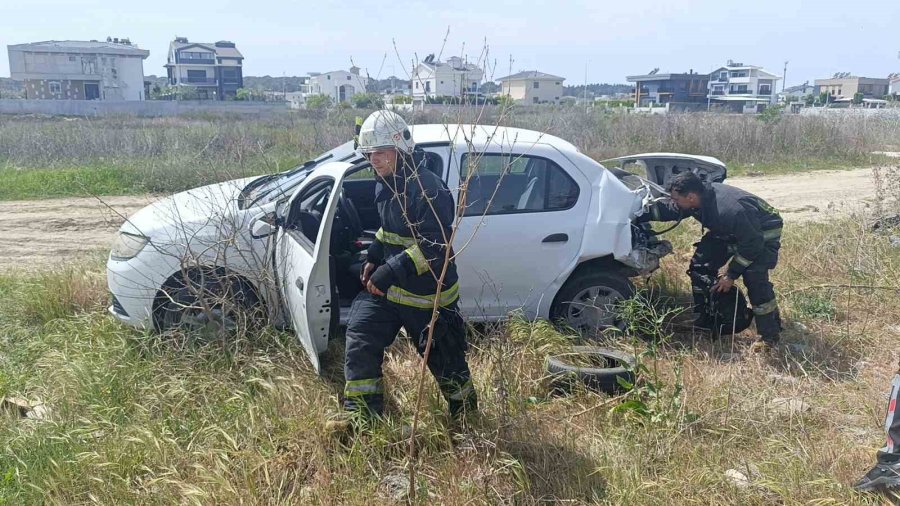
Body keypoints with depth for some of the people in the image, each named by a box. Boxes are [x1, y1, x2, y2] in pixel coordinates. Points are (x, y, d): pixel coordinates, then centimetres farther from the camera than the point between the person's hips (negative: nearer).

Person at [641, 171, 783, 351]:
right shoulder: (701, 197, -18)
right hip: (731, 230, 8)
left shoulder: (729, 210, -42)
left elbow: (752, 243, -32)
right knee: (700, 265, 2)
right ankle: (703, 320, 16)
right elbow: (666, 209, 0)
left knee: (754, 277, -25)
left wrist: (731, 274, -25)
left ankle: (769, 335, -9)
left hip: (763, 232, -8)